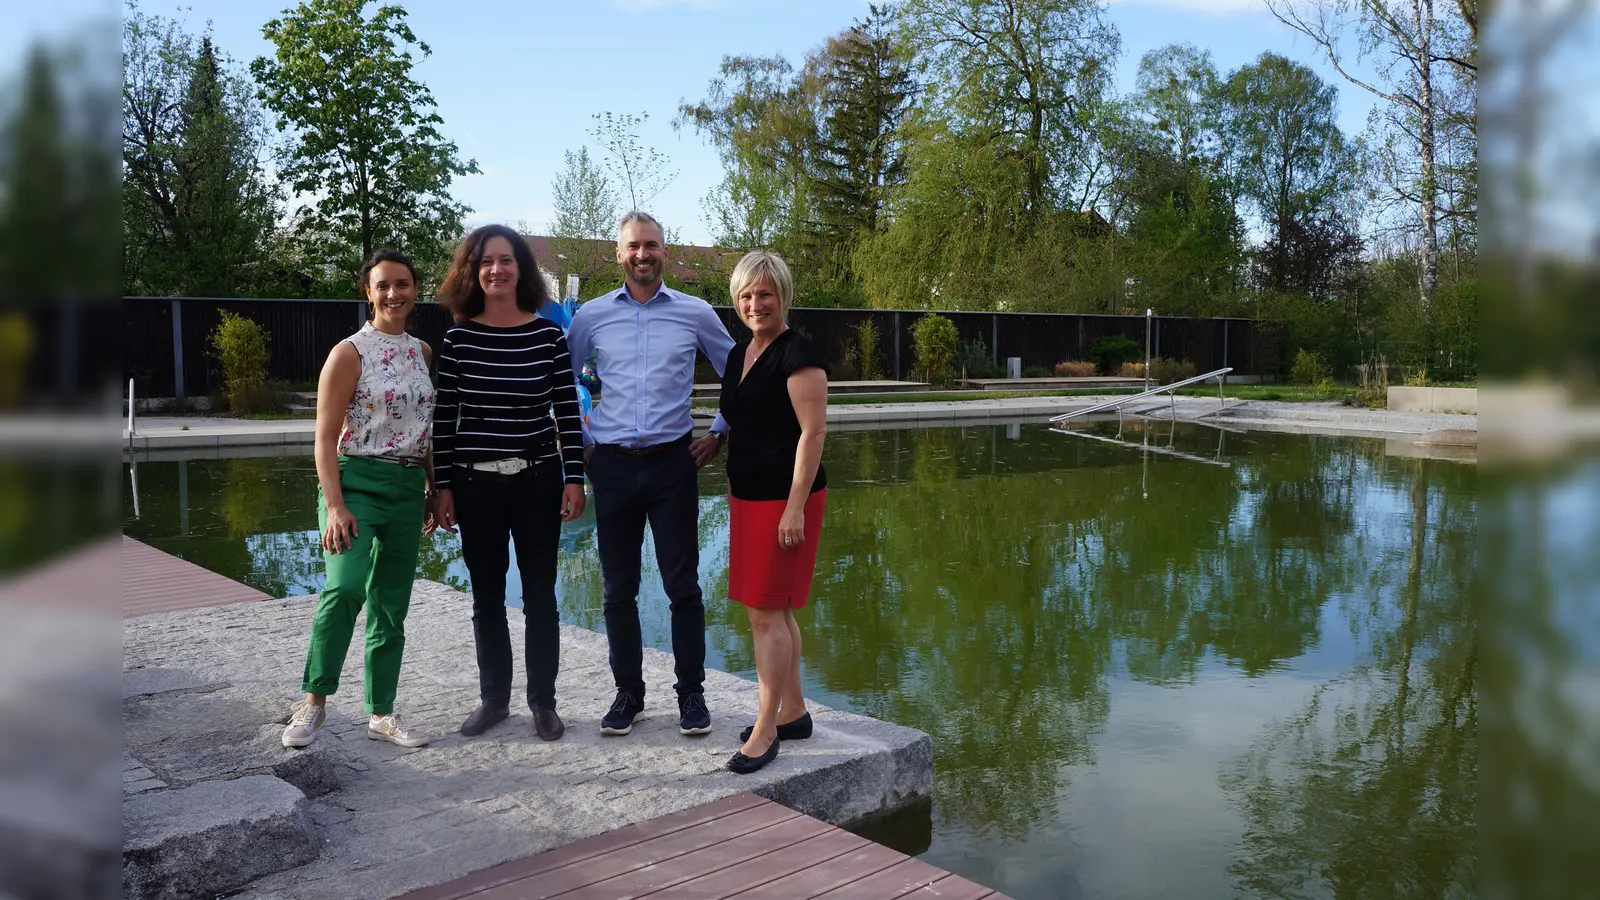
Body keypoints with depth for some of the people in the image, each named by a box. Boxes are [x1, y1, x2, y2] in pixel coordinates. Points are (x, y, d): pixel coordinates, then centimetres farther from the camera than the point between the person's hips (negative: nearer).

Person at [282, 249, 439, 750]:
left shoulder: (422, 352, 12)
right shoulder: (349, 353, -5)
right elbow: (325, 437, -9)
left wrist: (434, 492, 16)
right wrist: (334, 506, -18)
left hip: (409, 488, 6)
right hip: (357, 482, -5)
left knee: (391, 606, 9)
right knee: (345, 587, -25)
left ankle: (381, 714, 19)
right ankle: (314, 700, -8)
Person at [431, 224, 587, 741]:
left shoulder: (548, 335, -2)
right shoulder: (458, 338, -1)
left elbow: (567, 412, 0)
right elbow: (444, 418, 1)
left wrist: (574, 478, -3)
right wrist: (443, 486, -1)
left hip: (537, 481, -1)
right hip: (476, 484, 1)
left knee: (539, 593, 7)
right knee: (487, 596, 10)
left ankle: (543, 701, 19)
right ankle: (493, 699, 25)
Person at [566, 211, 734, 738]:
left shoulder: (695, 313, 3)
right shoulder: (591, 316, 5)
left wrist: (719, 434, 9)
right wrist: (575, 443, 12)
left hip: (673, 463, -1)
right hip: (612, 465, 1)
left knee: (682, 585, 2)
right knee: (618, 589, 7)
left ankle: (691, 693, 16)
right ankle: (628, 693, 20)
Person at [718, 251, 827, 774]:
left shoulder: (798, 354, -12)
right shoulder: (738, 356, 14)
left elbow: (813, 432, -17)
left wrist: (795, 508, -21)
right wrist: (732, 492, 19)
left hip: (786, 499, -9)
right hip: (749, 497, 9)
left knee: (766, 613, -6)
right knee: (775, 610, 14)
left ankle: (765, 732, 3)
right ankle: (793, 712, 27)